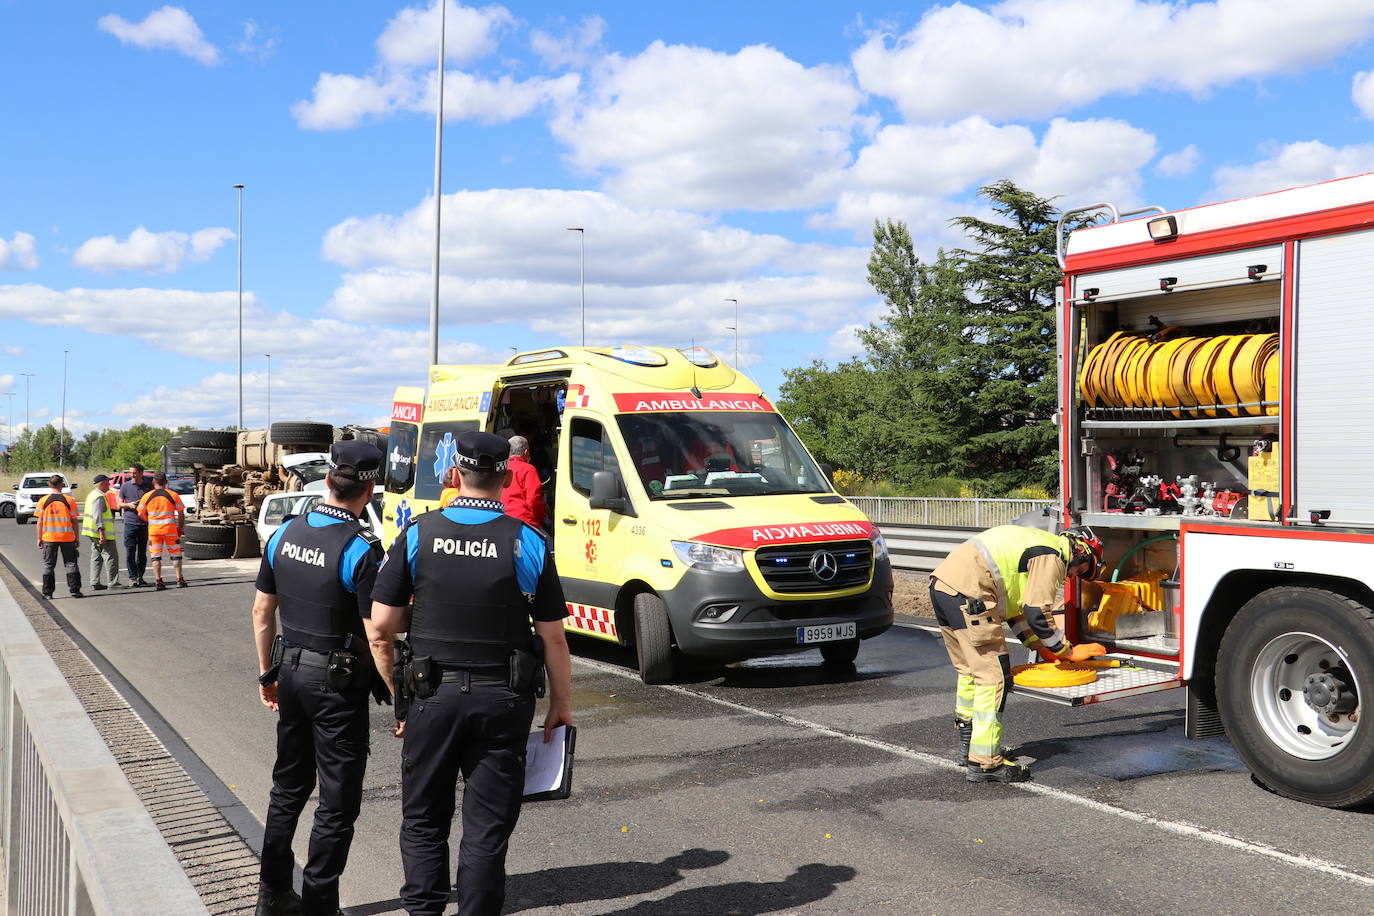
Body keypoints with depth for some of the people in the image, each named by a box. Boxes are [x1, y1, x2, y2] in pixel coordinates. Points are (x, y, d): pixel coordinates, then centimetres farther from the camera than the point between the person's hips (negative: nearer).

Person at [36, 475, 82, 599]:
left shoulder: (43, 501, -3)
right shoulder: (69, 500, -4)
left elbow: (40, 522, -2)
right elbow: (74, 521, -1)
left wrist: (39, 538, 7)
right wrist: (76, 538, 7)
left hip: (49, 537, 0)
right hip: (67, 537, 0)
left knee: (48, 565, 8)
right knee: (70, 563, 7)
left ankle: (48, 592, 9)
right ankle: (74, 590, 4)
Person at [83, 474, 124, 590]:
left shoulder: (93, 495, 18)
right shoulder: (99, 497, -16)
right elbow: (97, 516, -23)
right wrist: (102, 532, -26)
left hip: (94, 533, 11)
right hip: (100, 532, -11)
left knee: (96, 557, 11)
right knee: (111, 556, -6)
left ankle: (95, 583, 11)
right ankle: (112, 582, -6)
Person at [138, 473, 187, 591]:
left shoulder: (147, 496, 1)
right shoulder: (173, 495, -1)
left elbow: (140, 514, 3)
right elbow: (181, 514, 0)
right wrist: (180, 528, 12)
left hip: (153, 529, 1)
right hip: (170, 528, 0)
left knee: (155, 556, 7)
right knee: (175, 554, 9)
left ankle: (159, 581, 0)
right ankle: (180, 579, 7)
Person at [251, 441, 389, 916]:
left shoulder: (283, 535, 2)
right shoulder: (361, 549, -19)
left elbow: (262, 612, 10)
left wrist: (267, 672, 20)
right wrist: (397, 697, -11)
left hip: (291, 672, 7)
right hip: (338, 682, -7)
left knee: (288, 787, 20)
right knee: (338, 803, 5)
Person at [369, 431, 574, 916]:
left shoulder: (418, 535, -3)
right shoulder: (528, 543, -6)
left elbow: (380, 629, -4)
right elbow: (553, 637, -4)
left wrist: (395, 694, 10)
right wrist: (562, 702, 7)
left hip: (433, 695, 1)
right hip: (503, 699, -1)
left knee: (423, 821, 16)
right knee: (487, 829, 9)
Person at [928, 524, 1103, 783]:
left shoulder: (1035, 543, 26)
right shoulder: (1051, 557, -4)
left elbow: (1012, 604, 29)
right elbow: (1037, 614, -9)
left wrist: (1039, 646, 26)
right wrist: (1069, 651, 2)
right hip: (967, 595, -11)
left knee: (970, 671, 22)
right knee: (993, 676, -6)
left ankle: (970, 747, 35)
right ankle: (984, 763, -6)